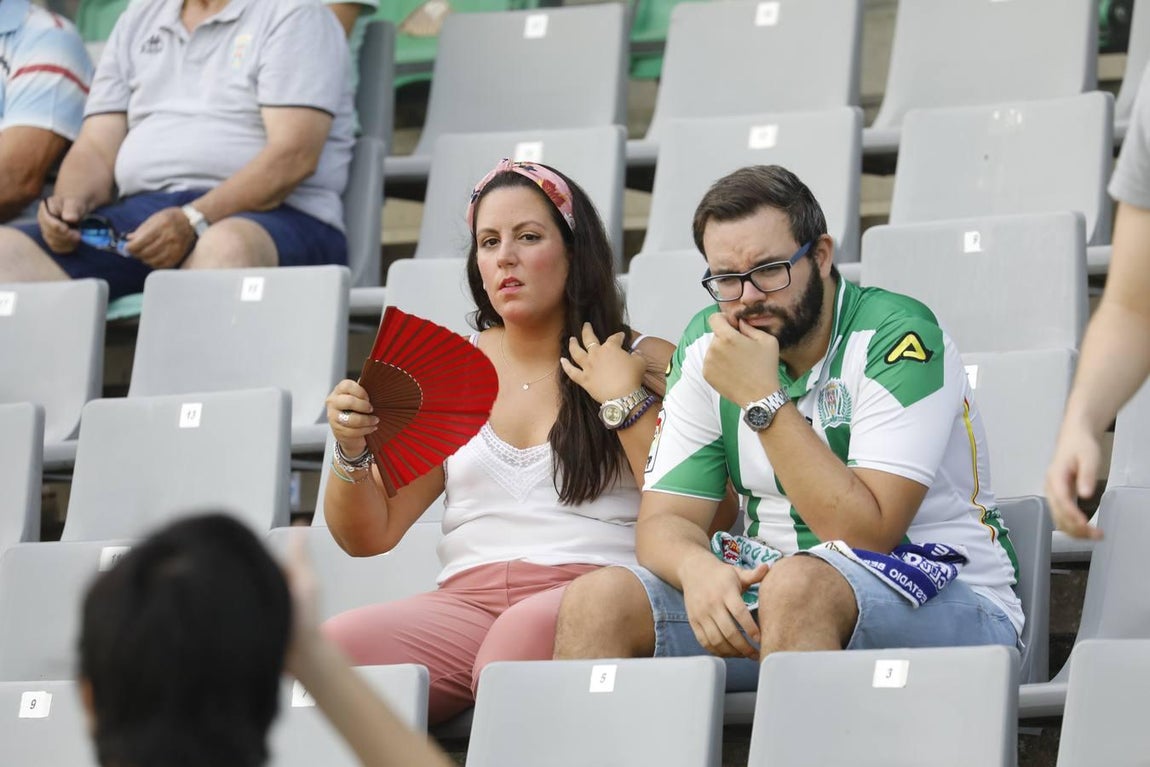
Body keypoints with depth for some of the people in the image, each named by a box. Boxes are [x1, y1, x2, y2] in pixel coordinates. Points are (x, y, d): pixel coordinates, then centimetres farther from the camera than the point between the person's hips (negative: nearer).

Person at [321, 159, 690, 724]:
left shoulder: (646, 364, 12)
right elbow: (368, 536, 18)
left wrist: (623, 401, -3)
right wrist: (351, 453, -2)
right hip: (466, 600, 2)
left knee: (529, 630, -39)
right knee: (336, 645, -29)